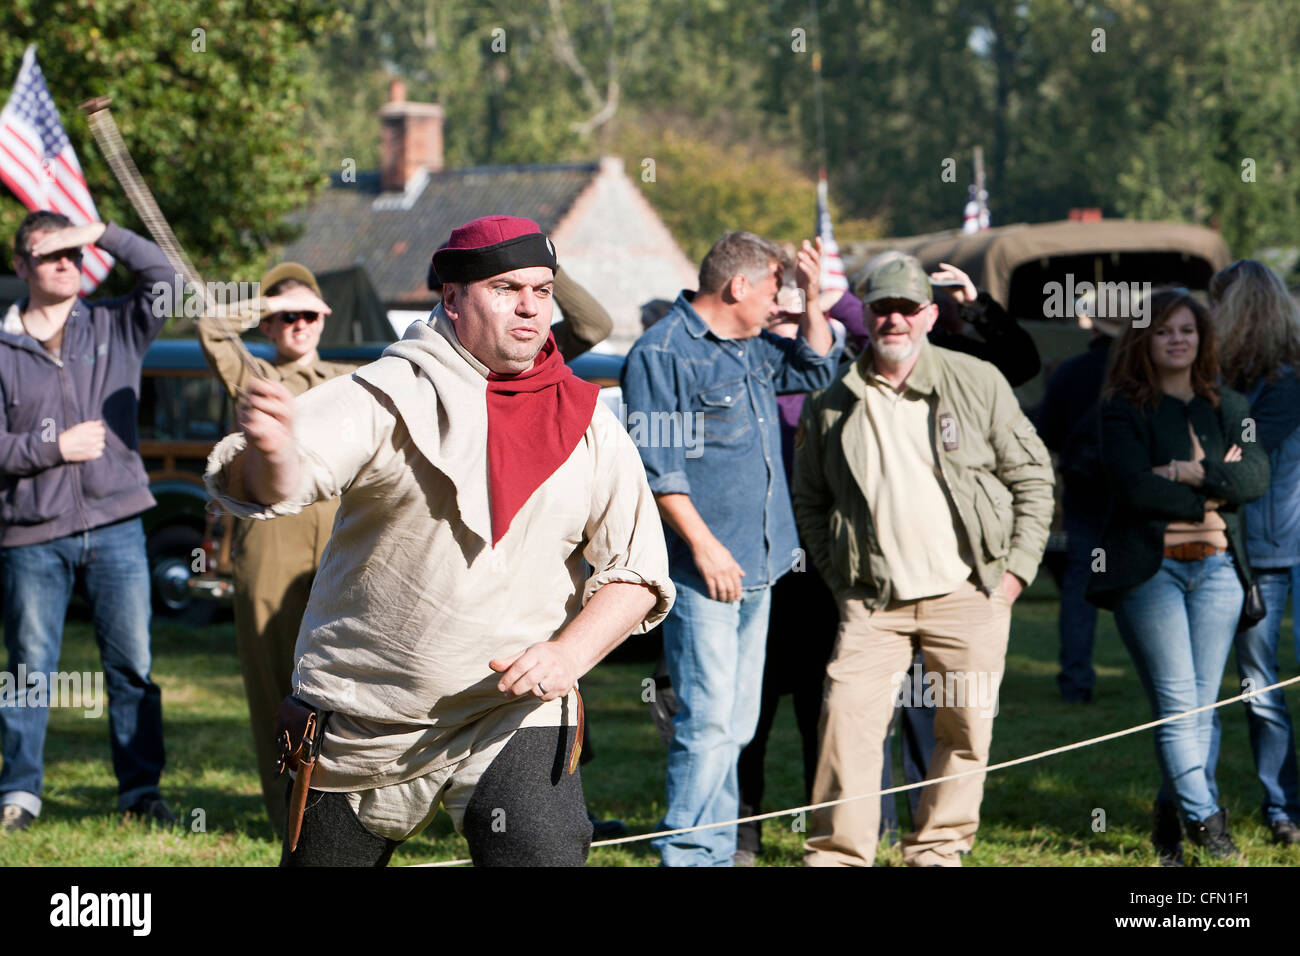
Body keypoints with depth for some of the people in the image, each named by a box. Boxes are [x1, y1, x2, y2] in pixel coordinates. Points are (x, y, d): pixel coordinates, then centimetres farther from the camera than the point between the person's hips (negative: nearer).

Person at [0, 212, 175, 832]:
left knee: (132, 663, 2)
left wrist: (103, 235, -7)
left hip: (114, 525, 2)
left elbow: (166, 279, -4)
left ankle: (141, 788, 8)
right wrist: (55, 448, -9)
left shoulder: (116, 327, 9)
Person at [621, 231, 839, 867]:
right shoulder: (663, 353, -10)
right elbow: (657, 466, -16)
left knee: (736, 723, 11)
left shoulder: (752, 350, 17)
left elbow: (815, 368, 34)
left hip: (755, 569, 9)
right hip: (704, 572, -9)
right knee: (708, 719, -13)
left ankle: (716, 854, 17)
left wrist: (812, 299, 18)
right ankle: (689, 855, -9)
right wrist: (704, 546, -19)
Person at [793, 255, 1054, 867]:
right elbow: (809, 499, 14)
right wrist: (838, 575, 4)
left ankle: (937, 849, 18)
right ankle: (836, 854, -1)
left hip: (968, 594, 0)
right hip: (873, 602, 0)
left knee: (966, 728, 3)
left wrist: (1017, 566, -2)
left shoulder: (977, 384, 1)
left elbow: (1032, 476, 5)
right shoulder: (833, 402, 4)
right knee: (848, 719, -10)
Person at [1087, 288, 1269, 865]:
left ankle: (1171, 820, 10)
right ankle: (1205, 818, -9)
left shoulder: (1226, 407, 14)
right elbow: (1133, 487, -12)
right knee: (1176, 704, -10)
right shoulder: (1125, 410, 2)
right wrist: (1208, 500, -7)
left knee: (1202, 705, 2)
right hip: (1150, 568, -4)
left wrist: (1189, 474, -12)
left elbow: (1256, 475, -1)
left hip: (1217, 566, 4)